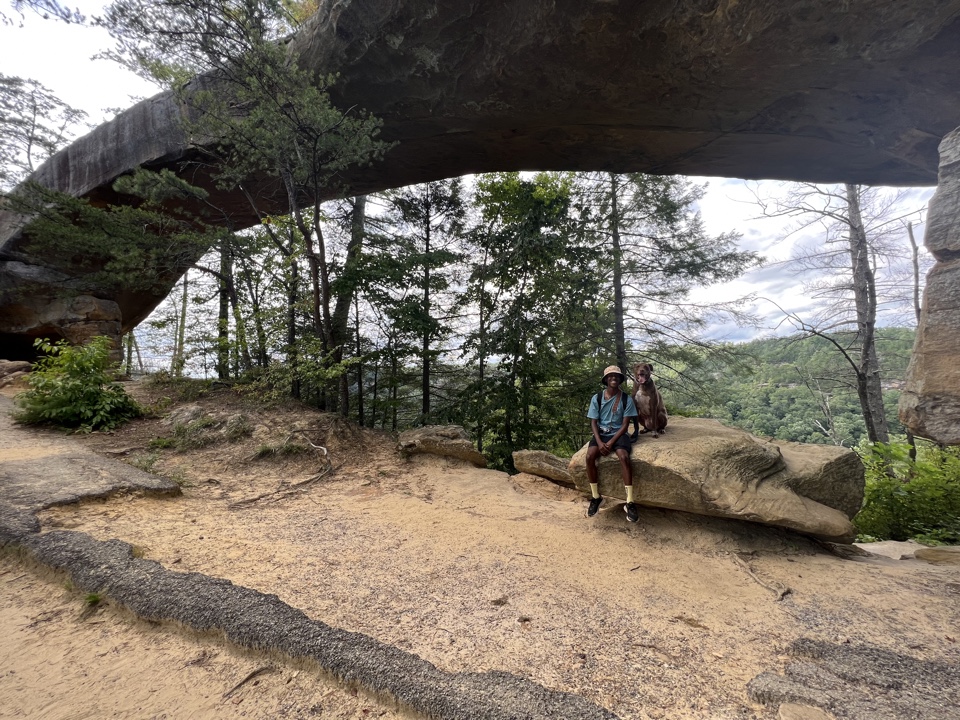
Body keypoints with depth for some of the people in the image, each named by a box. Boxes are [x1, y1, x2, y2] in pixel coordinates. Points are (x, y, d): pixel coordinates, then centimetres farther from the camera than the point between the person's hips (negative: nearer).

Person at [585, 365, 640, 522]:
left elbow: (625, 424, -5)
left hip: (619, 434, -1)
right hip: (601, 433, 1)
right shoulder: (597, 398, 0)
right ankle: (596, 497, -9)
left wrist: (612, 442, -16)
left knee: (624, 457, -33)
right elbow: (593, 422, 0)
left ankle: (630, 502, -23)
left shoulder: (626, 399, -3)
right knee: (590, 456, -27)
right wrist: (599, 441, -16)